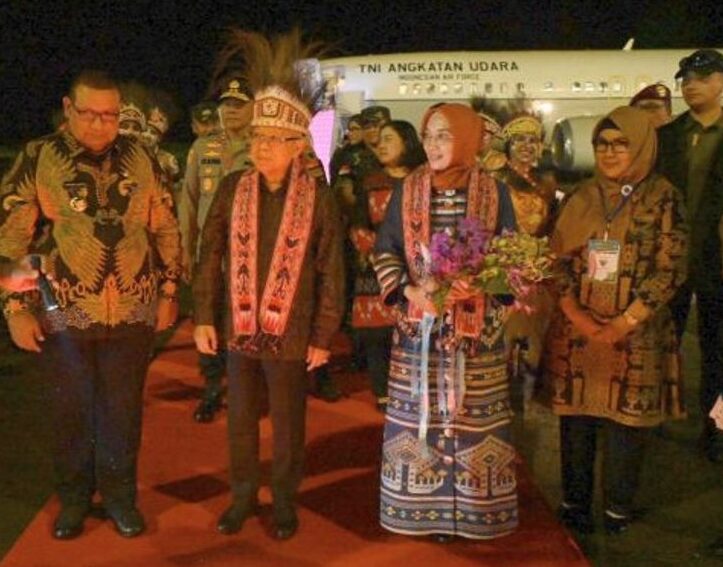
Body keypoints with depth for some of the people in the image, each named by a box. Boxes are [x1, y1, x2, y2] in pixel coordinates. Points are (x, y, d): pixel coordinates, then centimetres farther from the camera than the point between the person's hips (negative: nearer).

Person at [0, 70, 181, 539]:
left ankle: (120, 494, 31)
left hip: (133, 312, 2)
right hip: (64, 314, -1)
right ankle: (74, 498, 33)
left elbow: (166, 229, 9)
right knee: (71, 411, 12)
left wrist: (169, 291, 8)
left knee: (123, 410, 12)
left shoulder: (140, 159, 3)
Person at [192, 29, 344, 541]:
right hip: (240, 329, 3)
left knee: (288, 427, 12)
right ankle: (243, 495, 35)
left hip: (290, 335, -2)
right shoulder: (233, 188, -2)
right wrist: (204, 316, 0)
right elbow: (211, 256, 3)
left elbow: (331, 272, -5)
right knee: (240, 422, 16)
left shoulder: (318, 197, -9)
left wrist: (323, 336, -5)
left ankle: (285, 501, 32)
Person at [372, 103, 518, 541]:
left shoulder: (494, 193, 0)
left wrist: (475, 286, -19)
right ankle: (422, 506, 18)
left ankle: (473, 508, 17)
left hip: (477, 328, -1)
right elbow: (384, 251, 2)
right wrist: (411, 290, -14)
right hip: (419, 326, 1)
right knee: (418, 414, 4)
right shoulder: (407, 191, 3)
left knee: (474, 417, 4)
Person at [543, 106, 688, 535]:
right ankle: (574, 500, 24)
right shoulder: (583, 196, 6)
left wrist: (621, 325, -14)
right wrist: (574, 313, -9)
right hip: (575, 330, 3)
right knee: (575, 415, 9)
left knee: (626, 419, 4)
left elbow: (670, 269, -9)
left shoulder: (662, 196, -4)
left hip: (635, 334, -3)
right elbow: (558, 259, 5)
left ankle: (618, 506, 21)